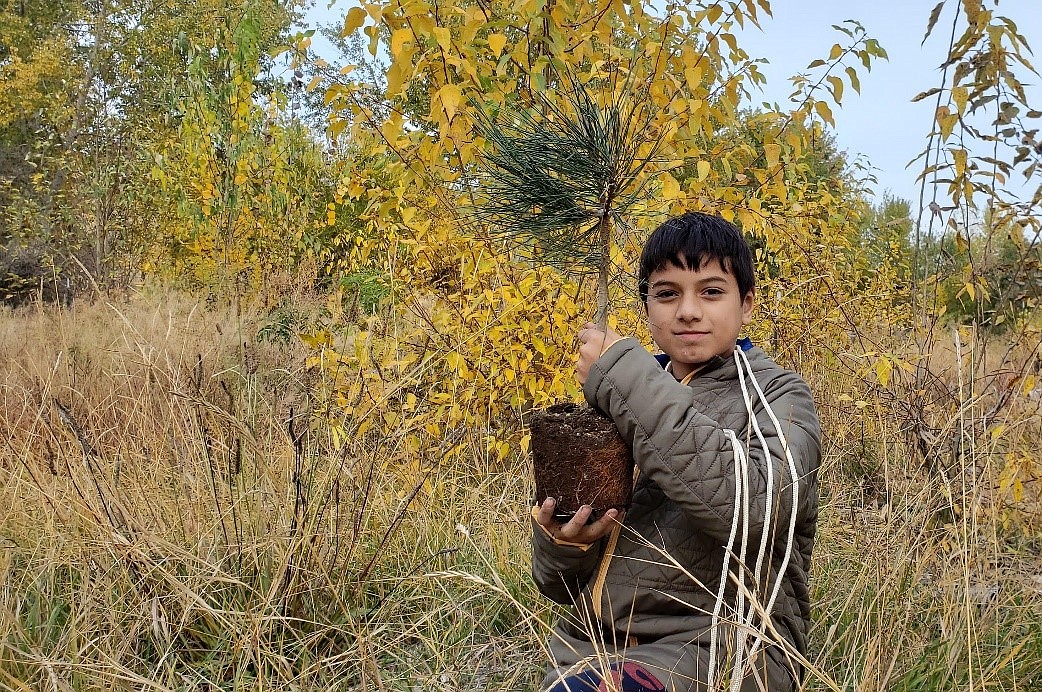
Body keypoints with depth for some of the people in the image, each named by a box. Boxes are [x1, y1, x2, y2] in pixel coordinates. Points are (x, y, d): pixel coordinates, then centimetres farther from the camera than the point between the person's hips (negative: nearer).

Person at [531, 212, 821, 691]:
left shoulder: (776, 396, 3)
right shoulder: (613, 404, 13)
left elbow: (755, 507, -22)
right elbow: (562, 584, 16)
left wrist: (627, 382, -17)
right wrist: (561, 545, -8)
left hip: (720, 645, -4)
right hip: (589, 643, 4)